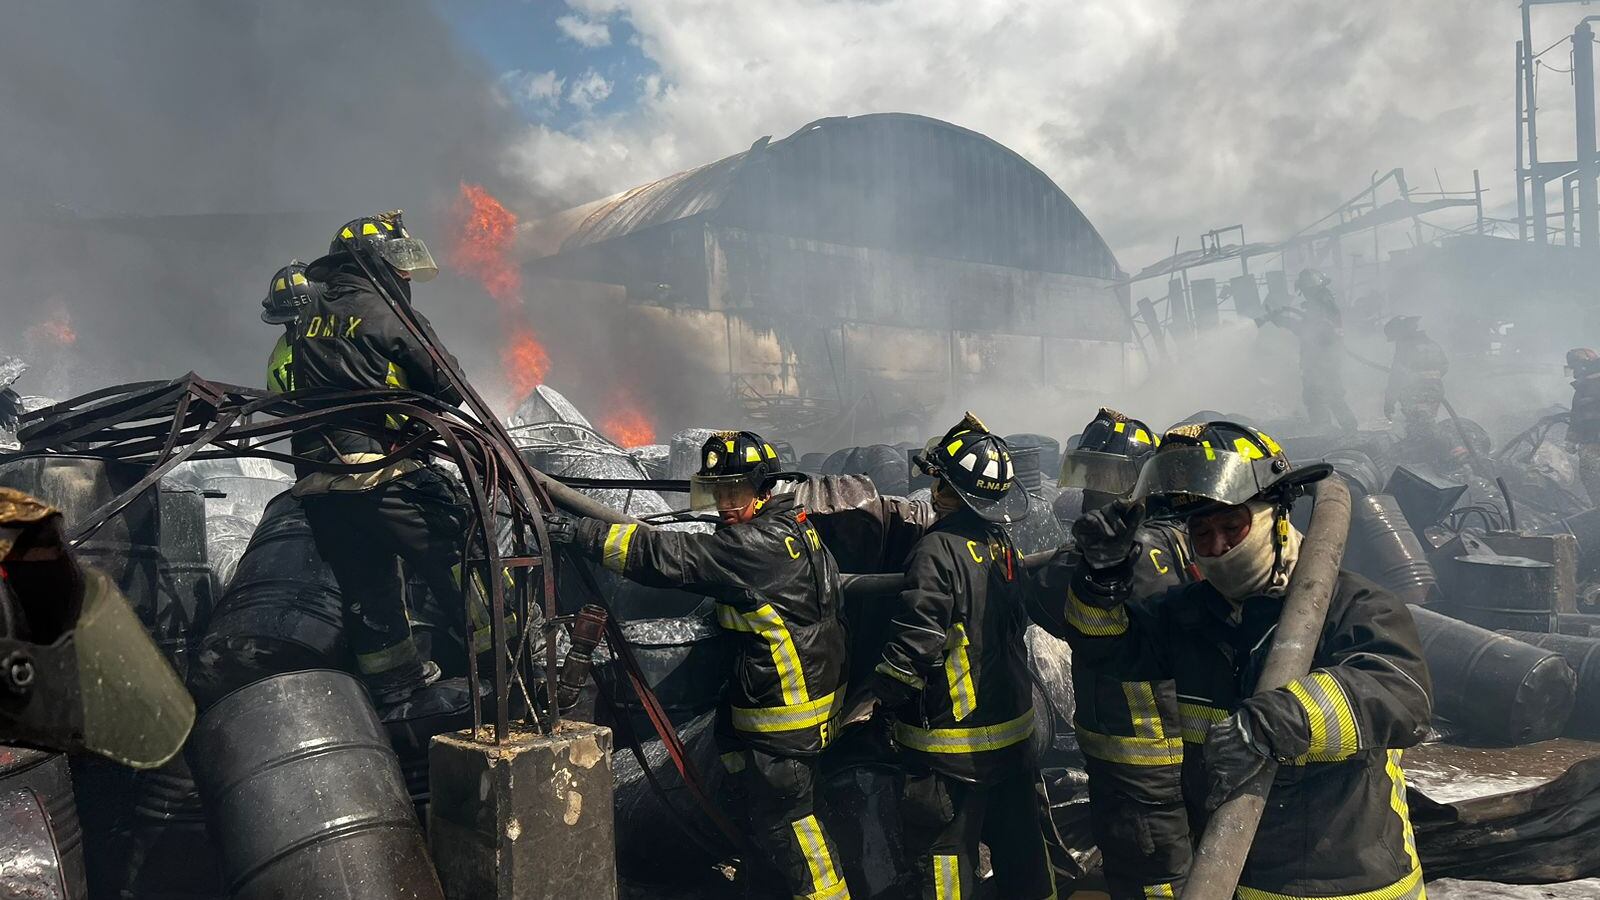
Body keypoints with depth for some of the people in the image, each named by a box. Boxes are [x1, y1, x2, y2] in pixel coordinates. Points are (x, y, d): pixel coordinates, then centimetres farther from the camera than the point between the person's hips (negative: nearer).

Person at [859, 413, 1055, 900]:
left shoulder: (939, 550, -22)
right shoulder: (1002, 545, 4)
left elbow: (916, 638, -24)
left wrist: (876, 695, -15)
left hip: (952, 739, -8)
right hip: (1014, 728, 8)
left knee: (944, 846, 6)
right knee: (1017, 838, 20)